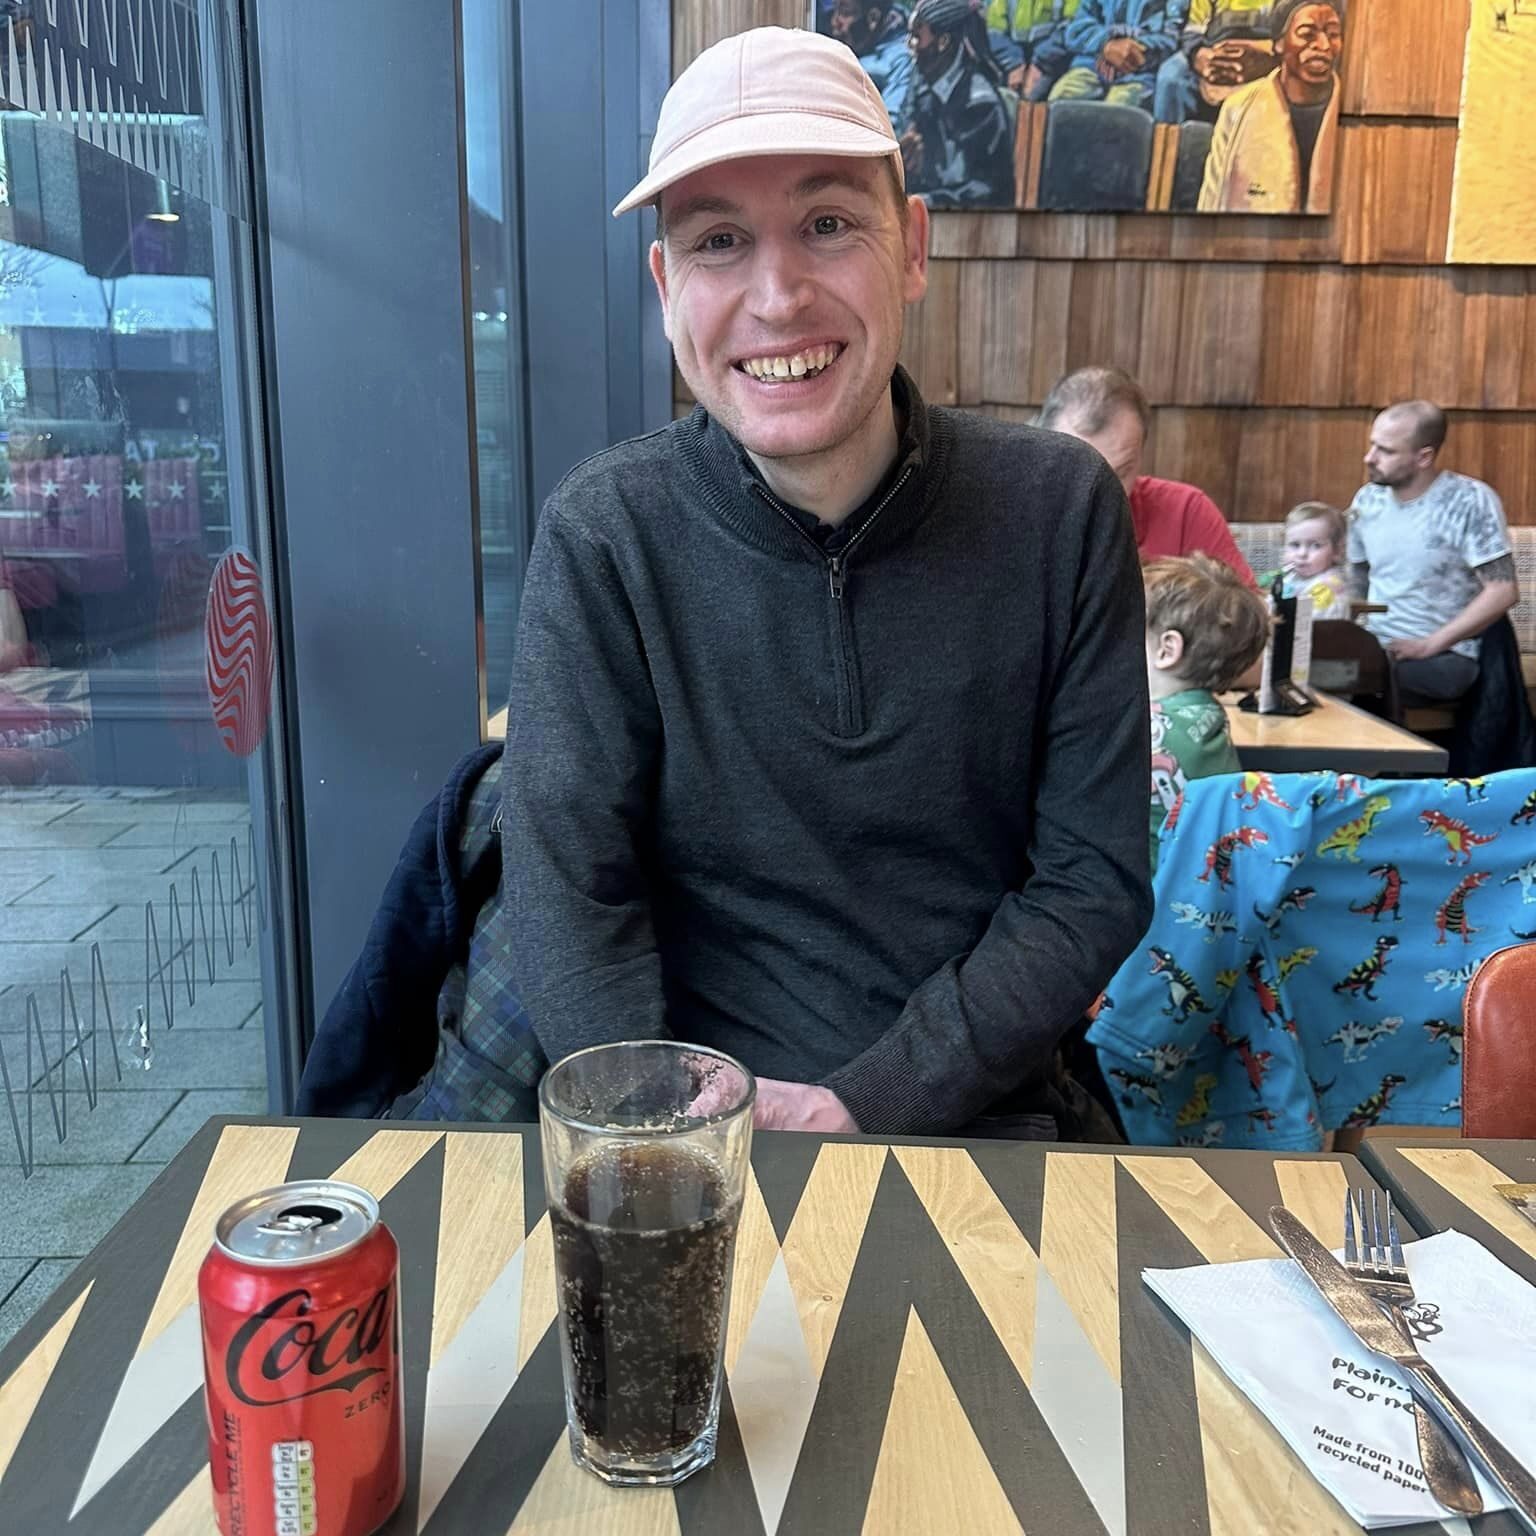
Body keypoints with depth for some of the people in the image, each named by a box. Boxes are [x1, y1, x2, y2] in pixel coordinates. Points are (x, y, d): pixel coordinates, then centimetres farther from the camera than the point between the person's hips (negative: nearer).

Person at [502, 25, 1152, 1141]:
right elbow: (567, 897, -7)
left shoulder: (1061, 513, -5)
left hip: (989, 1121, 1)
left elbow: (1093, 882, -4)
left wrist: (871, 1104, -13)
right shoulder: (602, 537, -6)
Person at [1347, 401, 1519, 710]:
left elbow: (1503, 591, -11)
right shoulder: (1367, 499, 8)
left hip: (1446, 656, -5)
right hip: (1375, 647, 5)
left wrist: (1429, 645, -17)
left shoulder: (1472, 501, -8)